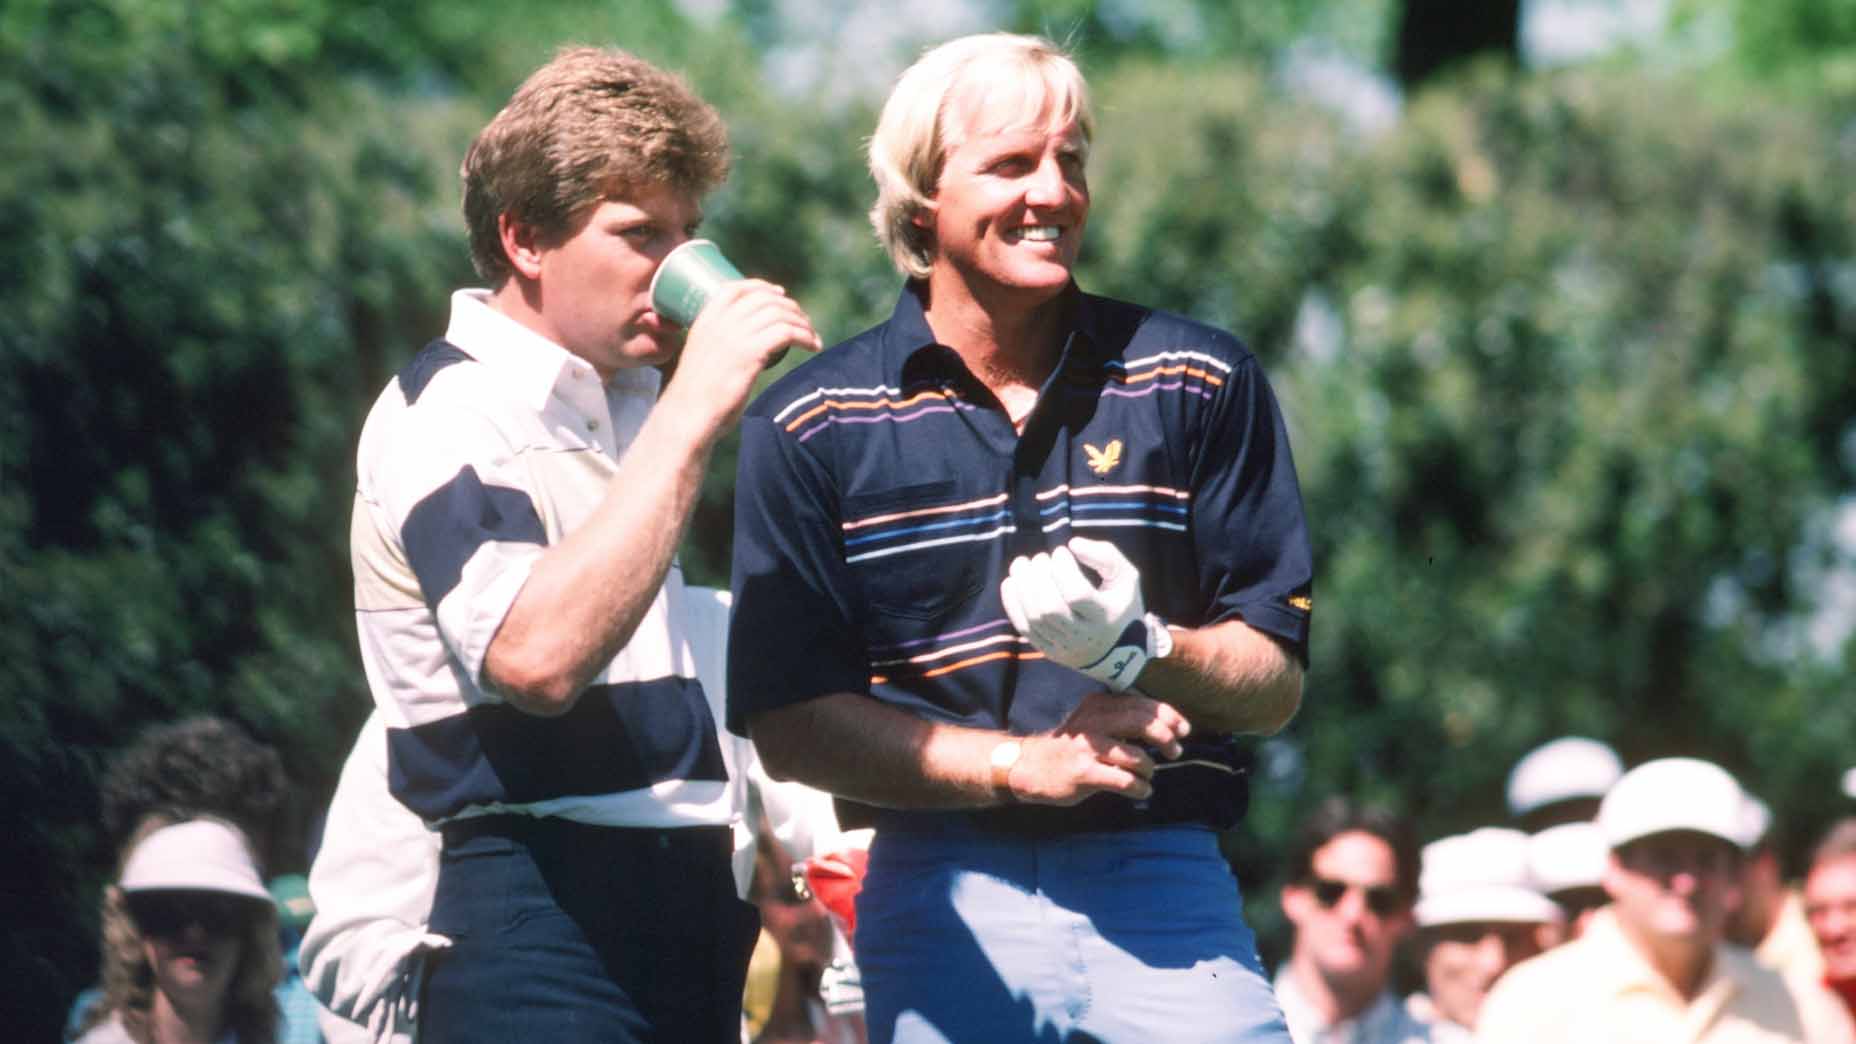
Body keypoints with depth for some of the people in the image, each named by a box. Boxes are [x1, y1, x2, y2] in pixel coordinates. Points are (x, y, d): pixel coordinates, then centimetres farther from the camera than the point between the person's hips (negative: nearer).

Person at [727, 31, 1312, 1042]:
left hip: (1164, 887, 0)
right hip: (943, 900, 0)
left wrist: (1139, 649, -13)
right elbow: (789, 726, 0)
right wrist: (1024, 763, -11)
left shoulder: (1197, 382, 8)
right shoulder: (809, 426, 5)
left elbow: (1274, 683, 7)